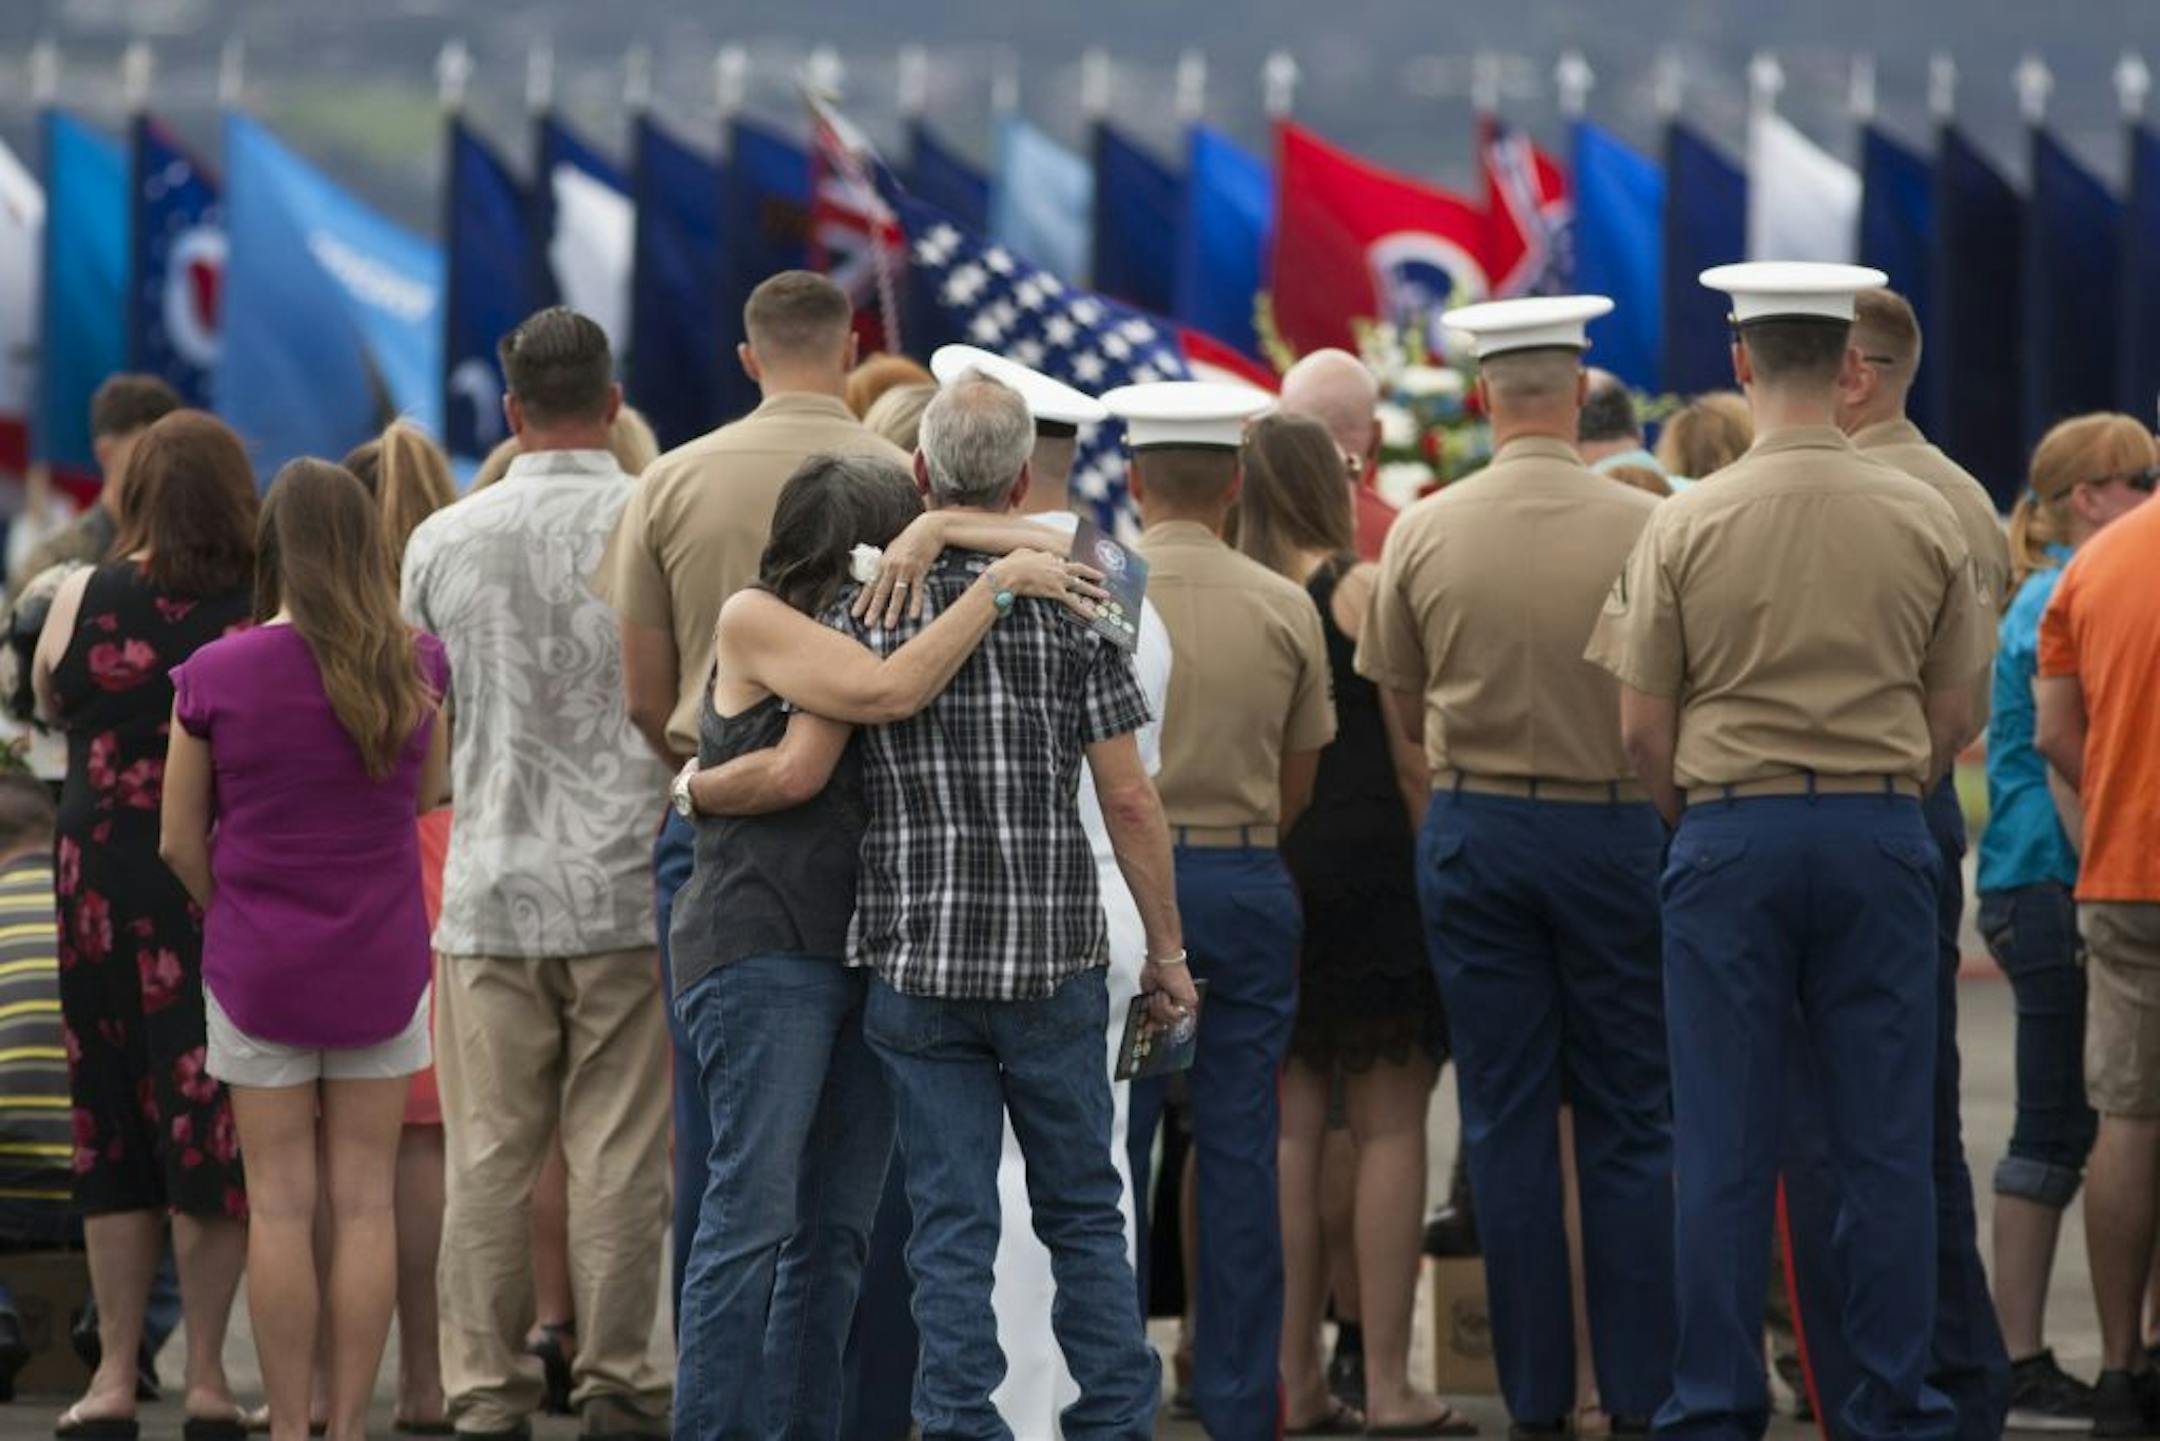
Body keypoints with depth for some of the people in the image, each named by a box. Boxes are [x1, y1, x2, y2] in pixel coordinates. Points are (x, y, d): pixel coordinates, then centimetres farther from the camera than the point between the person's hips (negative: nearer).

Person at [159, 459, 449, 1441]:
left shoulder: (215, 677, -10)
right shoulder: (414, 667, -6)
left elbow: (179, 840, -1)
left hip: (257, 965, -1)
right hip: (382, 969, 1)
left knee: (280, 1204, 5)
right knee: (366, 1201, 6)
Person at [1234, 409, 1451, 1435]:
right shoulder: (1362, 589, -6)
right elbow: (1412, 754, -8)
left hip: (1257, 877, 4)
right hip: (1368, 870, -4)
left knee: (1288, 1130, 7)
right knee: (1388, 1128, 1)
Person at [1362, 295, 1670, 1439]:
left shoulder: (1424, 532, -3)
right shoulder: (1643, 528, -10)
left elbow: (1403, 709, 6)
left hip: (1474, 829, 2)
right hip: (1615, 823, -1)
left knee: (1507, 1125, 6)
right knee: (1628, 1126, 5)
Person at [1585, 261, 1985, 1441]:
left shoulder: (1686, 525, -5)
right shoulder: (1924, 521, 0)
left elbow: (1642, 732, -2)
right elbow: (1953, 716, 6)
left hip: (1729, 832, -1)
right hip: (1882, 830, 1)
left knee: (1724, 1142, 3)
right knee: (1885, 1139, 4)